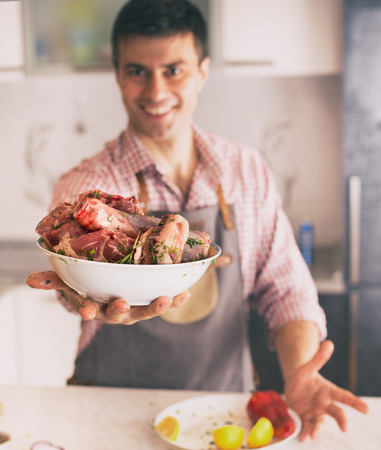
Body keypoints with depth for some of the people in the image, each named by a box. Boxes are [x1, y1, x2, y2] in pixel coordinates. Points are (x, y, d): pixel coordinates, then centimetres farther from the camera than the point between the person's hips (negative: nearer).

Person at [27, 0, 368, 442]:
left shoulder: (248, 171, 2)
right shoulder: (84, 186, -7)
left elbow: (286, 289, 5)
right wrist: (112, 299, -50)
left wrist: (299, 372, -14)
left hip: (227, 402, 2)